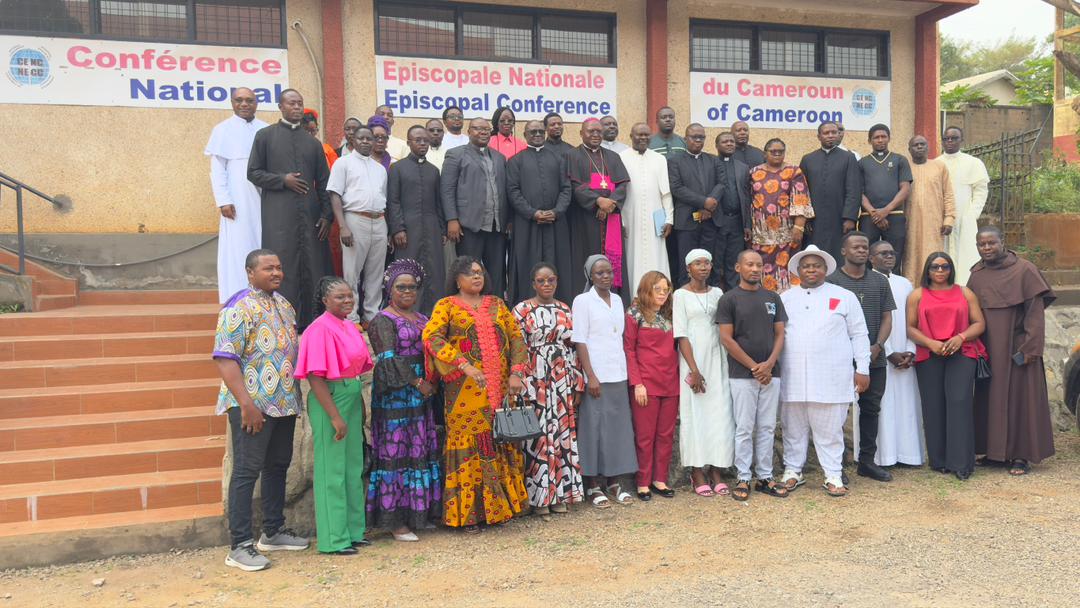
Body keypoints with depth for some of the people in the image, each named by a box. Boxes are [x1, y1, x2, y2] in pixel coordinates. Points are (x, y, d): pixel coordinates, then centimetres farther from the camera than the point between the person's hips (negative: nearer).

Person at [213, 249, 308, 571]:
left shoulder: (283, 304, 13)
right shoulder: (239, 308, -12)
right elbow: (225, 360, -19)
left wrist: (295, 396, 16)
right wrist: (247, 404, -23)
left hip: (285, 402, 8)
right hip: (253, 405, -8)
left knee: (277, 466, 16)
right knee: (247, 470, -3)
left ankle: (273, 532, 30)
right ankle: (239, 547, 4)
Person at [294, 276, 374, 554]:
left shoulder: (350, 327, 11)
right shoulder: (320, 329, -14)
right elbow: (315, 377, -19)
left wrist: (360, 403, 13)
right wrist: (335, 416, -21)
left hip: (352, 398, 9)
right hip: (330, 400, -9)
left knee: (354, 467, 14)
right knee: (332, 469, 0)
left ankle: (352, 530, 26)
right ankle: (334, 538, 10)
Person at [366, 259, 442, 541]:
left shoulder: (422, 319, 17)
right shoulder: (382, 320, -5)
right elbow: (389, 359, -14)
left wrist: (432, 382, 3)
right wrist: (418, 383, -14)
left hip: (422, 394, 7)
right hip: (395, 395, -7)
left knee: (422, 452, 10)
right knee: (395, 454, -4)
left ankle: (419, 512, 19)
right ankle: (394, 520, 1)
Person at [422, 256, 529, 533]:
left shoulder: (497, 304, 16)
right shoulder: (447, 305, 3)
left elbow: (516, 338, 12)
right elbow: (431, 336, -13)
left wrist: (516, 374, -3)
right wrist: (465, 365, -22)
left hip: (501, 389, 4)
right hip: (466, 392, -4)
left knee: (501, 443, 6)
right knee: (468, 444, -2)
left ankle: (497, 506, 18)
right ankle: (468, 513, 7)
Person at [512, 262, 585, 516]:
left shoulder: (564, 309, 12)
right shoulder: (522, 310, -2)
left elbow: (573, 347, 13)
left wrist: (578, 383, 9)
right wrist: (523, 386, -13)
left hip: (563, 382, 4)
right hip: (536, 381, -4)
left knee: (563, 434, 6)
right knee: (538, 436, -2)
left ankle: (560, 494, 15)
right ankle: (538, 496, 8)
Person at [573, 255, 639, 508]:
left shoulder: (617, 300, 13)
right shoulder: (583, 301, -4)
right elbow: (579, 341, -9)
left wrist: (628, 372, 9)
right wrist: (591, 376, -15)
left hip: (618, 374, 6)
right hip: (596, 377, -5)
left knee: (618, 426, 8)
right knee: (595, 428, -1)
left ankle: (614, 482, 19)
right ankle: (594, 486, 8)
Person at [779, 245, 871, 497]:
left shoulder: (844, 297, 6)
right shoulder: (785, 298, 12)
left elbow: (859, 335, 6)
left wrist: (862, 369, 1)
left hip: (831, 378, -2)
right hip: (792, 378, 2)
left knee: (829, 429, 2)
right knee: (793, 428, 9)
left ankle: (833, 476, 11)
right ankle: (793, 471, 21)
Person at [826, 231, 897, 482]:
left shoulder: (880, 281, 11)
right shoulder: (831, 281, -1)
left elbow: (886, 318, 10)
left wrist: (878, 346, -7)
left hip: (875, 358, 4)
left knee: (871, 409, 10)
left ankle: (867, 461, 20)